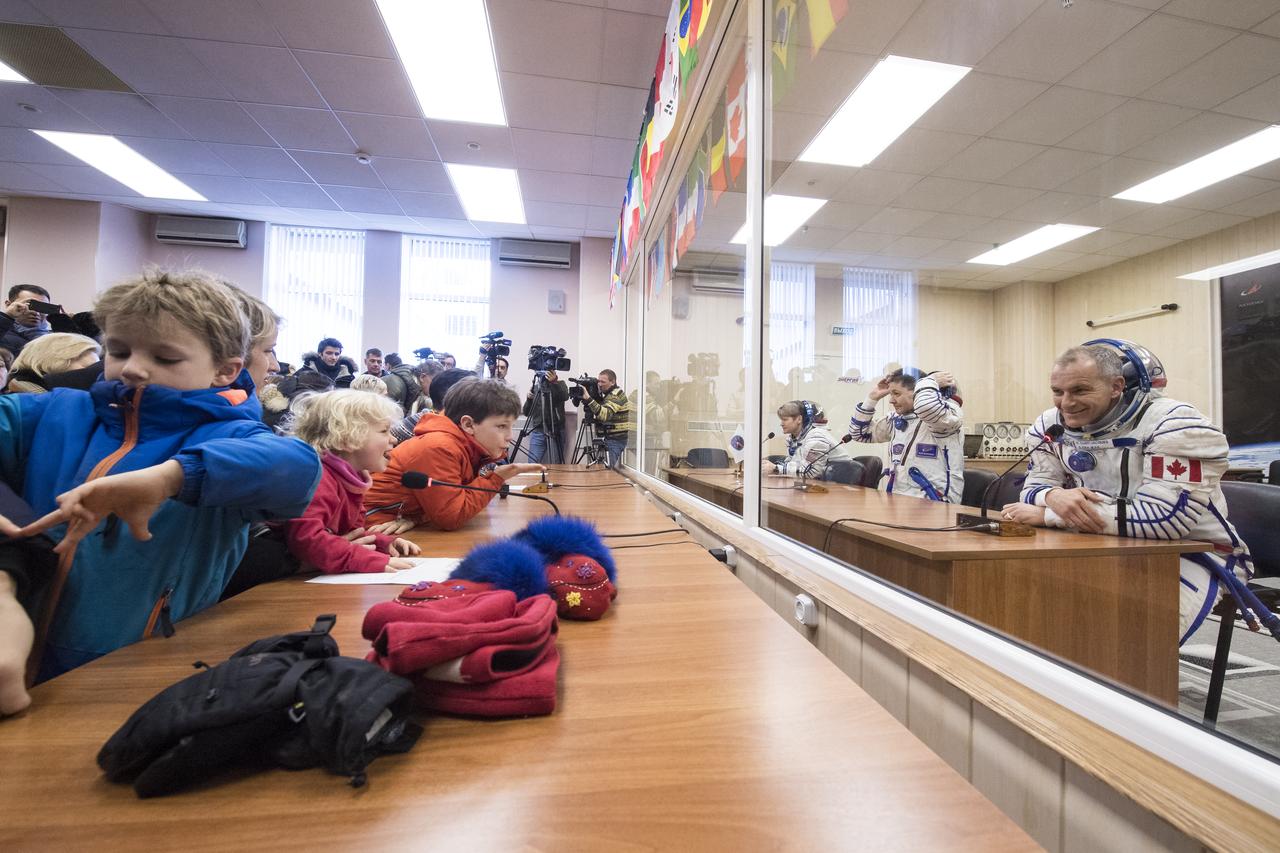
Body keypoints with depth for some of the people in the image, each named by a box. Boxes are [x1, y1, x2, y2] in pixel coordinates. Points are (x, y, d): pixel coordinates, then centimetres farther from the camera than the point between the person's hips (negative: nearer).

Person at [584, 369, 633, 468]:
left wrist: (588, 399, -37)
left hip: (615, 439, -10)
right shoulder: (610, 394, 16)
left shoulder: (615, 396, -16)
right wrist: (595, 396, 2)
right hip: (612, 438, 10)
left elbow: (604, 415, -31)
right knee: (615, 469, 11)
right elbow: (601, 409, 18)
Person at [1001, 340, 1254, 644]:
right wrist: (1055, 497, -29)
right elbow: (1034, 488, -3)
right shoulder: (1051, 425, -5)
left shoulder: (1173, 423, -20)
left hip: (1189, 553, -4)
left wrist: (1049, 515, -29)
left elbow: (1165, 518, -29)